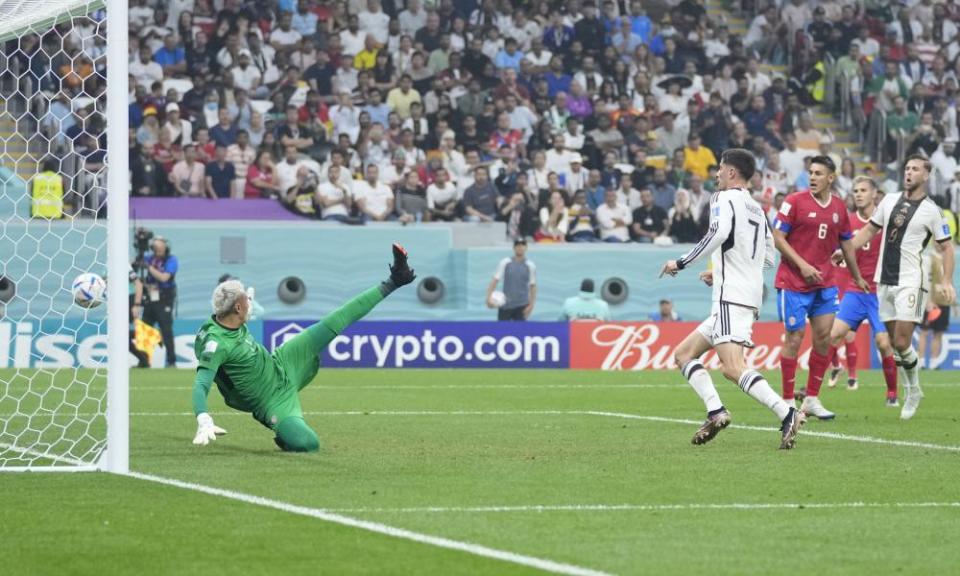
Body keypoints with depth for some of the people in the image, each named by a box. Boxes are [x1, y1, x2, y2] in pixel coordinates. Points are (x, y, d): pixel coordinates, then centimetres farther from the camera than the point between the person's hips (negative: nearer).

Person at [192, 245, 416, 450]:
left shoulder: (234, 322, -6)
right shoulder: (215, 342, -33)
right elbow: (201, 384, -41)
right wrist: (204, 421, -56)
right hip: (274, 402, -8)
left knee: (334, 323, 4)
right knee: (307, 444, -28)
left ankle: (390, 284, 12)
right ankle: (284, 440, 7)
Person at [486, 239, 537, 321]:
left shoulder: (530, 266, 1)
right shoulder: (505, 263, -1)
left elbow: (533, 287, 5)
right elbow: (494, 281, -4)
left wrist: (531, 305, -4)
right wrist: (489, 298, -17)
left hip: (521, 306, 0)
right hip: (505, 305, 0)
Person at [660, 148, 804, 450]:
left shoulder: (725, 199, -5)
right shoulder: (757, 208, 22)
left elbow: (719, 232, -24)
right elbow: (768, 258, 24)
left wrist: (681, 263, -15)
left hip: (731, 298, -10)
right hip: (750, 297, 10)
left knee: (733, 368, -20)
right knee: (684, 354, 14)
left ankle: (787, 414, -31)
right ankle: (715, 411, -4)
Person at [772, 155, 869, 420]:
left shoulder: (839, 207, 7)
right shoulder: (795, 201, -8)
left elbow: (846, 244, 19)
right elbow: (777, 237, -10)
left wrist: (857, 277, 26)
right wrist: (802, 265, -17)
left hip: (825, 282, 5)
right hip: (793, 282, -5)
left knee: (824, 337, 2)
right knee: (794, 338, -4)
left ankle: (812, 399, 12)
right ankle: (788, 402, 4)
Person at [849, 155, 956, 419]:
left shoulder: (931, 211, -3)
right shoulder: (890, 200, 10)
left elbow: (946, 248, 0)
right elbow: (869, 231, 19)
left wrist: (946, 282, -10)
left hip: (910, 282, -5)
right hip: (884, 280, 5)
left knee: (902, 343, -11)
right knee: (894, 343, 6)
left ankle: (914, 390, 8)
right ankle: (910, 392, 18)